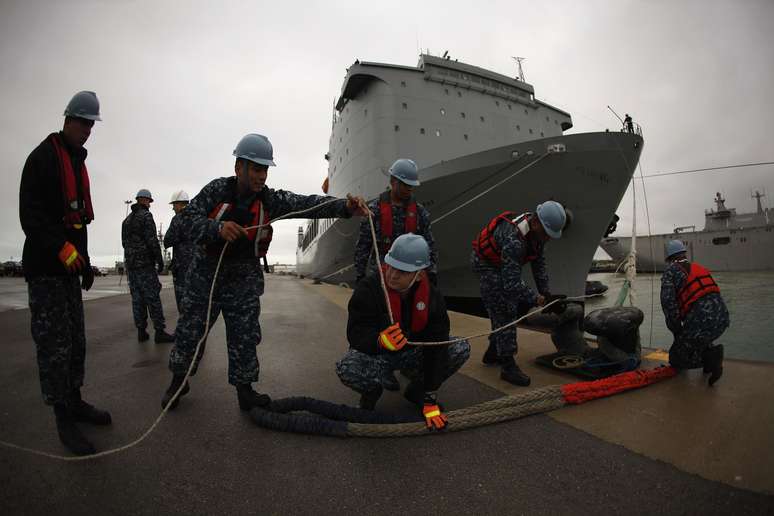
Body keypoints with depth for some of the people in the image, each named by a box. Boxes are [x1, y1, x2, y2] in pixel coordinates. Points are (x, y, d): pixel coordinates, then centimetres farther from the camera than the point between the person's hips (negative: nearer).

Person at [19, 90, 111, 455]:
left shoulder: (78, 163, 19)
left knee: (76, 341, 12)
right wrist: (62, 248, -27)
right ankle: (64, 419, 4)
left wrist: (85, 261, 19)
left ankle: (75, 402, 25)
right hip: (45, 267, -8)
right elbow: (30, 214, -16)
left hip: (70, 265, 8)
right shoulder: (43, 157, -6)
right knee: (55, 344, -5)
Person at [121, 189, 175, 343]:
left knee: (137, 298, 8)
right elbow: (152, 240, -14)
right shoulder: (146, 216, -7)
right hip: (145, 263, -8)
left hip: (130, 263, 8)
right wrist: (160, 261, -11)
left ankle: (141, 332, 9)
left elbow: (124, 242, 21)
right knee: (153, 297, -7)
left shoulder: (127, 219, 19)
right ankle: (159, 332, -8)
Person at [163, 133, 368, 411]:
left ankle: (244, 389, 22)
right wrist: (218, 228, -33)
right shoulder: (217, 189, -10)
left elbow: (307, 204, -24)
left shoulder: (270, 199, -11)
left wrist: (345, 207, -39)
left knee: (245, 338, 4)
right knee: (189, 330, 13)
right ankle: (178, 381, 37)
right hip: (206, 273, 0)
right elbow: (189, 217, -13)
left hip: (244, 280, 0)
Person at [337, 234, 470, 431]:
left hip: (412, 353, 3)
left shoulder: (433, 296, -16)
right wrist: (380, 341, -50)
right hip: (374, 353, -2)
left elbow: (436, 346, -18)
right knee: (346, 369, -35)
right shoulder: (368, 289, -23)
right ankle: (372, 390, 4)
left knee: (461, 349, -17)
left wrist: (430, 400, -22)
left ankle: (417, 390, 7)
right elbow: (355, 334, -25)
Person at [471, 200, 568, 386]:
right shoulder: (513, 240, -39)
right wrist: (540, 300, -30)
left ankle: (493, 352, 25)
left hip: (506, 266, 9)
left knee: (521, 304, 13)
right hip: (486, 264, -9)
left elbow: (538, 263, 1)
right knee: (504, 312, -14)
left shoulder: (536, 230, -11)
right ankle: (508, 366, -6)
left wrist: (545, 293, -3)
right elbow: (512, 284, -38)